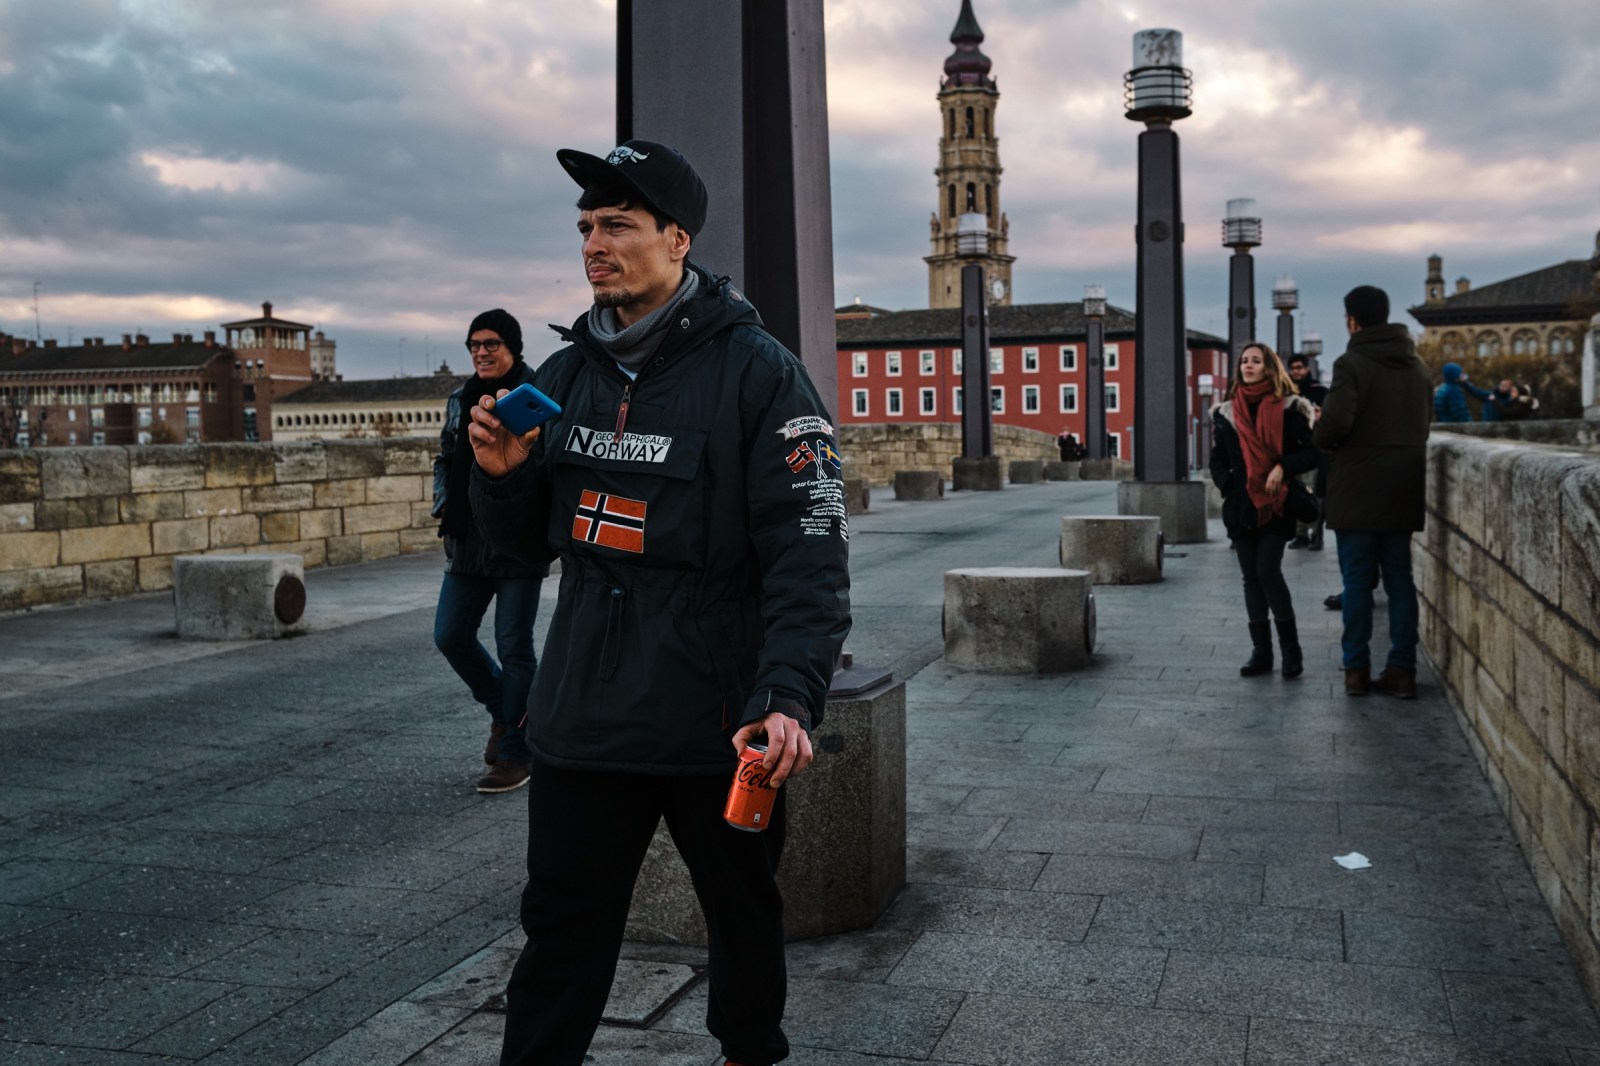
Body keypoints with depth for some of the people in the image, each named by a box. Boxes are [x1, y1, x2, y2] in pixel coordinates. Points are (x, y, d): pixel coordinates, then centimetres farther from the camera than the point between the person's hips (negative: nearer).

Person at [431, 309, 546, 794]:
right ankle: (503, 710, 32)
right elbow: (445, 459, 21)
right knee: (450, 636, 7)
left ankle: (515, 755, 12)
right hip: (467, 544, 7)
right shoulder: (460, 399, 12)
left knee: (514, 648, 0)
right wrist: (444, 505, 7)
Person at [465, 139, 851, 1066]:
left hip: (716, 725, -3)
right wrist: (503, 473, -7)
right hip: (583, 717, 4)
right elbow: (526, 538, 14)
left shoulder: (757, 371, -11)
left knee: (743, 916, 18)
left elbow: (810, 553, -17)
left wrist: (790, 696, -28)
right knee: (562, 935, 9)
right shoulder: (568, 375, 8)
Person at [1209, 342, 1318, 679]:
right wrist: (1230, 488, -3)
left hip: (1277, 505, -4)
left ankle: (1291, 648, -1)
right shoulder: (1226, 412, 10)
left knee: (1267, 571, -13)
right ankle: (1261, 651, 10)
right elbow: (1218, 461, 13)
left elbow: (1311, 453, -3)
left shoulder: (1289, 408, -1)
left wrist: (1283, 467, -18)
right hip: (1241, 506, 4)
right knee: (1252, 577, 5)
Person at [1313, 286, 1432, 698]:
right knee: (1400, 579, 9)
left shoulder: (1352, 364, -12)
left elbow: (1335, 422, -22)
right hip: (1404, 489, 5)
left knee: (1357, 581, 2)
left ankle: (1356, 668, 6)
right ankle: (1402, 669, 8)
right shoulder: (1415, 366, 11)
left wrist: (1321, 437, -2)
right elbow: (1425, 424, 16)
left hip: (1358, 491, -5)